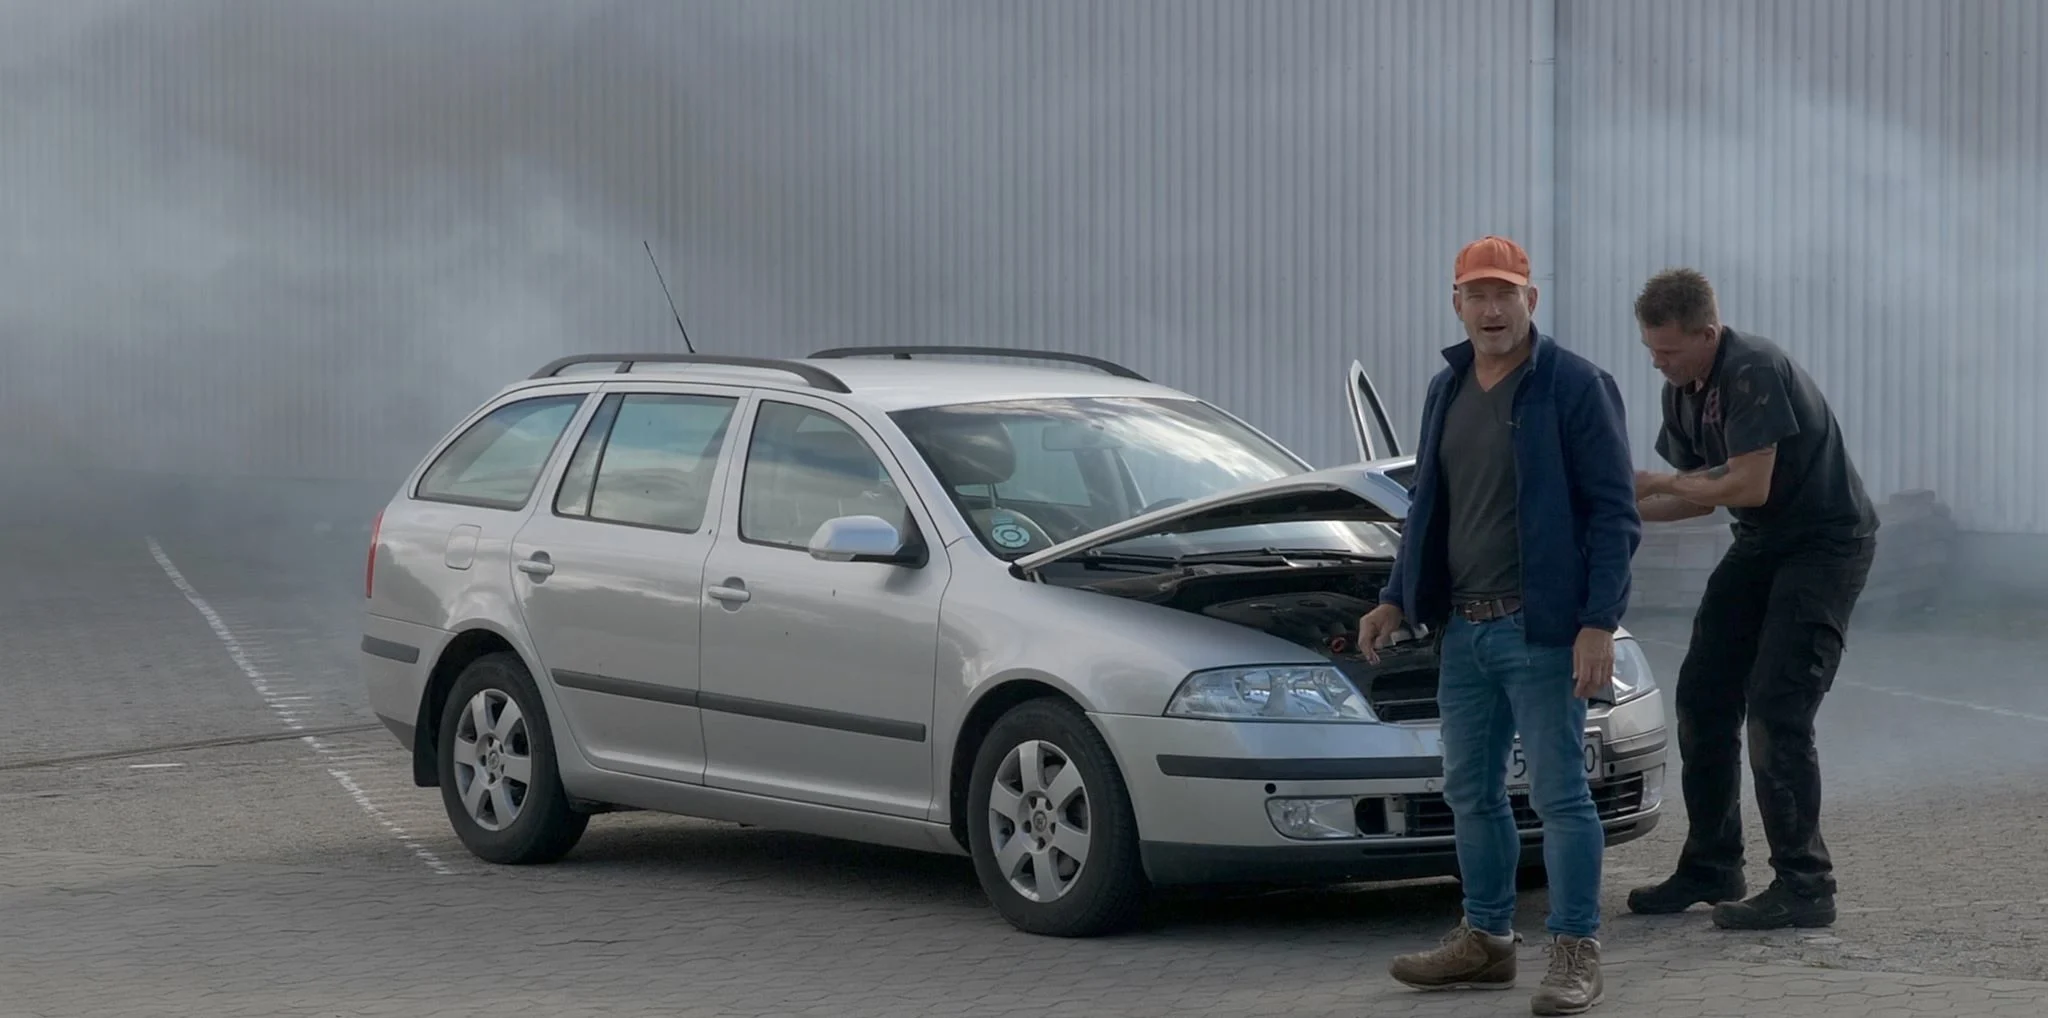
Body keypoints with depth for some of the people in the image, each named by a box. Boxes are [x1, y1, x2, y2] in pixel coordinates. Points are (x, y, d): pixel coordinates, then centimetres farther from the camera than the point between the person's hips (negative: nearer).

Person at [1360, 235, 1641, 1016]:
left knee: (1559, 794, -5)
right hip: (1463, 627, 7)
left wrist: (1599, 623, -19)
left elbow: (1613, 512, -12)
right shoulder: (1446, 391, 12)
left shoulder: (1575, 387, -9)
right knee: (1471, 792, 13)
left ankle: (1577, 954, 0)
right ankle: (1485, 940, 24)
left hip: (1540, 629, -7)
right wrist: (1396, 600, 13)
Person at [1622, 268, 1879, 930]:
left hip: (1826, 544, -10)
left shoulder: (1753, 371, -22)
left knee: (1776, 713, -16)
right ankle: (1711, 869, 18)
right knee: (1702, 700, 7)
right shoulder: (1682, 391, 7)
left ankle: (1804, 886, -11)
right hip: (1760, 549, 10)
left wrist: (1655, 483, -16)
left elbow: (1749, 485, -26)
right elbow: (1701, 494, 11)